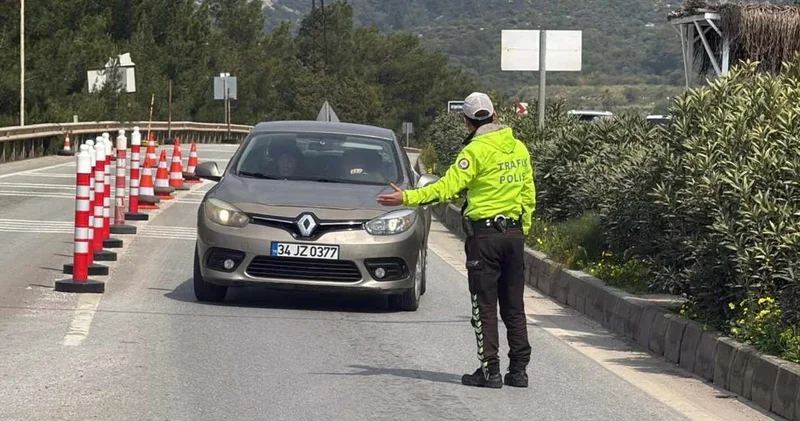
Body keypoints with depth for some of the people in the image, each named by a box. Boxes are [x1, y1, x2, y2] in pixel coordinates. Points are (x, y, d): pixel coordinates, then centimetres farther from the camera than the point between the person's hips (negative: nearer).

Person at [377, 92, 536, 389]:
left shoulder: (476, 151, -12)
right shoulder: (519, 149, 9)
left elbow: (447, 187, -19)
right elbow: (529, 196, 13)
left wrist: (407, 198, -20)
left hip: (485, 234, -6)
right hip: (514, 234, 6)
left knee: (485, 306, -1)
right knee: (514, 306, 10)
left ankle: (490, 370, -2)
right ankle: (519, 369, 10)